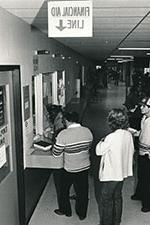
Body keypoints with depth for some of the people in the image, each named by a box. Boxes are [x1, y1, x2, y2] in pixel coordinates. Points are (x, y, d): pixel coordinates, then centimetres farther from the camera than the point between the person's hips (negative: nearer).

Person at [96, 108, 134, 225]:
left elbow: (99, 151, -15)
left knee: (105, 201, 12)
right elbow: (131, 151, 6)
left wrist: (101, 142, 1)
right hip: (122, 172, 7)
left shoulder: (111, 137, -28)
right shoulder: (129, 134, -7)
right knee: (117, 198, 24)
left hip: (110, 175, -7)